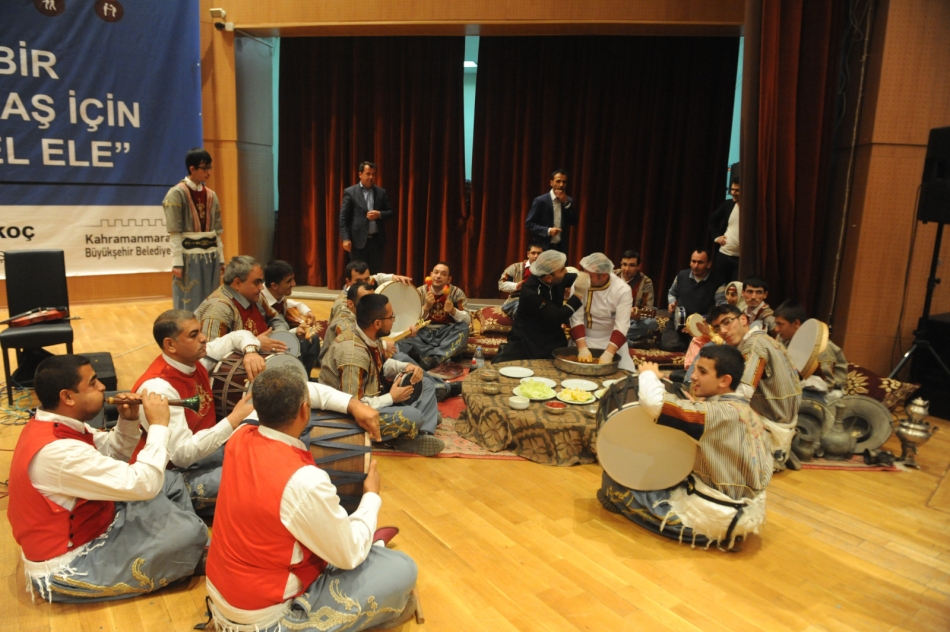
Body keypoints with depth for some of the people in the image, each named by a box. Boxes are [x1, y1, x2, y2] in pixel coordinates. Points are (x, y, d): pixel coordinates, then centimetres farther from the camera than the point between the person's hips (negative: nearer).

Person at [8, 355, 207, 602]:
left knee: (171, 482, 9)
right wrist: (158, 425, -23)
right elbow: (143, 485, -33)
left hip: (77, 526, 10)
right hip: (64, 567, -10)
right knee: (190, 534, -20)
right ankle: (191, 554, 14)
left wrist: (129, 421, -6)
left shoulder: (52, 425, -2)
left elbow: (113, 454, 13)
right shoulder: (56, 451, -33)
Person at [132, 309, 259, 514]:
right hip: (180, 473, -8)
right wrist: (234, 419, -31)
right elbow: (182, 454, -30)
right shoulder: (157, 387, -26)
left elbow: (237, 336, 13)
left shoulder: (195, 357, -3)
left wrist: (250, 351, -11)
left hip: (208, 447, 8)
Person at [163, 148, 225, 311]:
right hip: (189, 257, -5)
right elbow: (174, 232, -11)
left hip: (210, 257, 5)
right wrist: (177, 262, -15)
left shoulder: (211, 195, 10)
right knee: (189, 305, 1)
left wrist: (221, 258, 9)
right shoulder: (177, 194, -7)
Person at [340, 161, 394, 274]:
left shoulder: (381, 192, 10)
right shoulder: (350, 192, 0)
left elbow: (391, 213, 10)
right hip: (358, 240, -3)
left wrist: (379, 214, -12)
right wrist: (346, 238, -12)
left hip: (377, 240, 3)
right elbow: (343, 217, -4)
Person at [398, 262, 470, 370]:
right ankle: (442, 357, -31)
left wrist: (453, 311, -29)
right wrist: (426, 307, -25)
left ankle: (434, 358, -37)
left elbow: (468, 320, -10)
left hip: (446, 334, 0)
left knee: (463, 328, -32)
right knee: (403, 343, -30)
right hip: (424, 333, 0)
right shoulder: (420, 292, -1)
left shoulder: (456, 292, -3)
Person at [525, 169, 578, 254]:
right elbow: (529, 224, -6)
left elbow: (574, 222, 1)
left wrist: (566, 202, -8)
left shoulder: (568, 201, 10)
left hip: (561, 247, 4)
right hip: (543, 247, -4)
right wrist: (548, 231, -20)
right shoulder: (540, 200, -5)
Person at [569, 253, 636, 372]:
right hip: (583, 339, 1)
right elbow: (576, 318, -17)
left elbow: (621, 325, -22)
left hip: (611, 341, 0)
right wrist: (582, 348, -29)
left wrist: (609, 353, -34)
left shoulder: (622, 290, -18)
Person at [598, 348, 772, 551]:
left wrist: (649, 374, -10)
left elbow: (654, 402, -35)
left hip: (716, 516, -9)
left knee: (615, 478, -4)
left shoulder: (721, 413, -23)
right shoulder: (748, 412, 3)